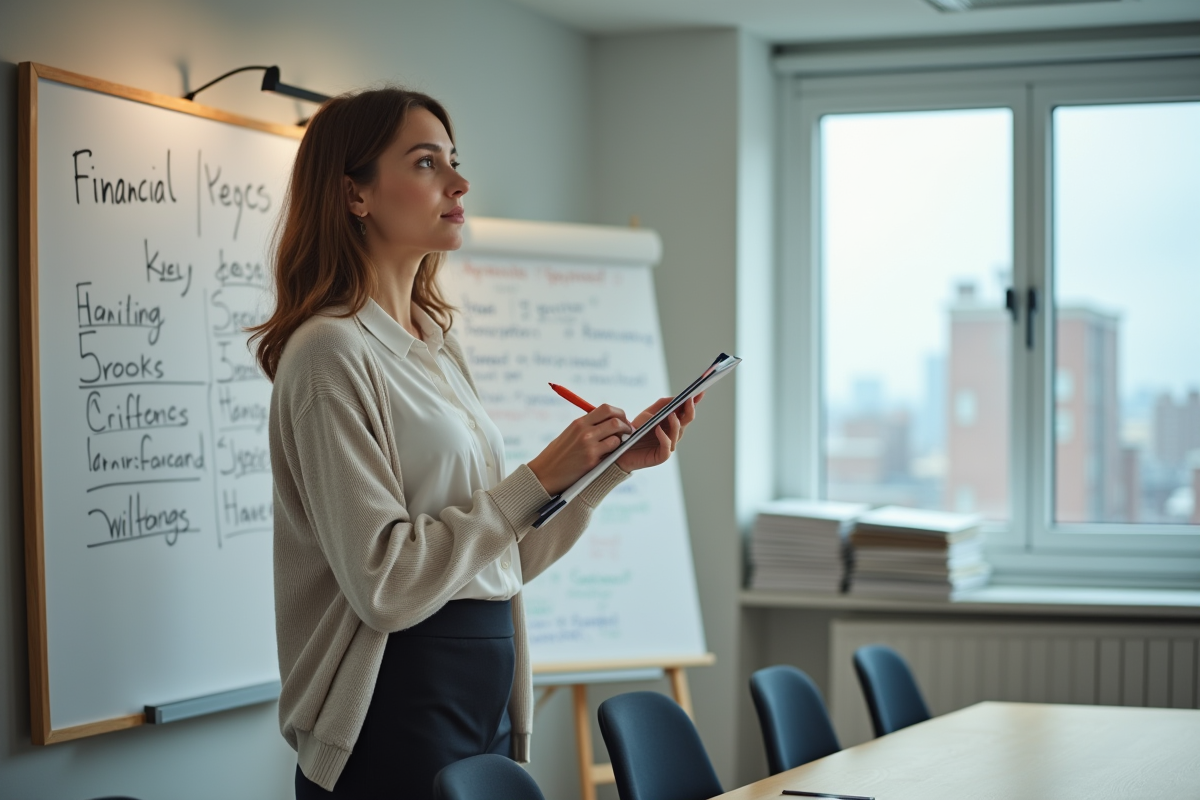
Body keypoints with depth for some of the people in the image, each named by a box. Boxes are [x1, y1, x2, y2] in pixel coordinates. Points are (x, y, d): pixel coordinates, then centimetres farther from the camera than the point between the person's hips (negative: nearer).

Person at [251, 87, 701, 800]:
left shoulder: (439, 349, 14)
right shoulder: (332, 353, -13)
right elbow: (386, 582, -20)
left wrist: (615, 465, 6)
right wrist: (539, 478, -17)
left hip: (486, 705, 8)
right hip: (397, 711, -8)